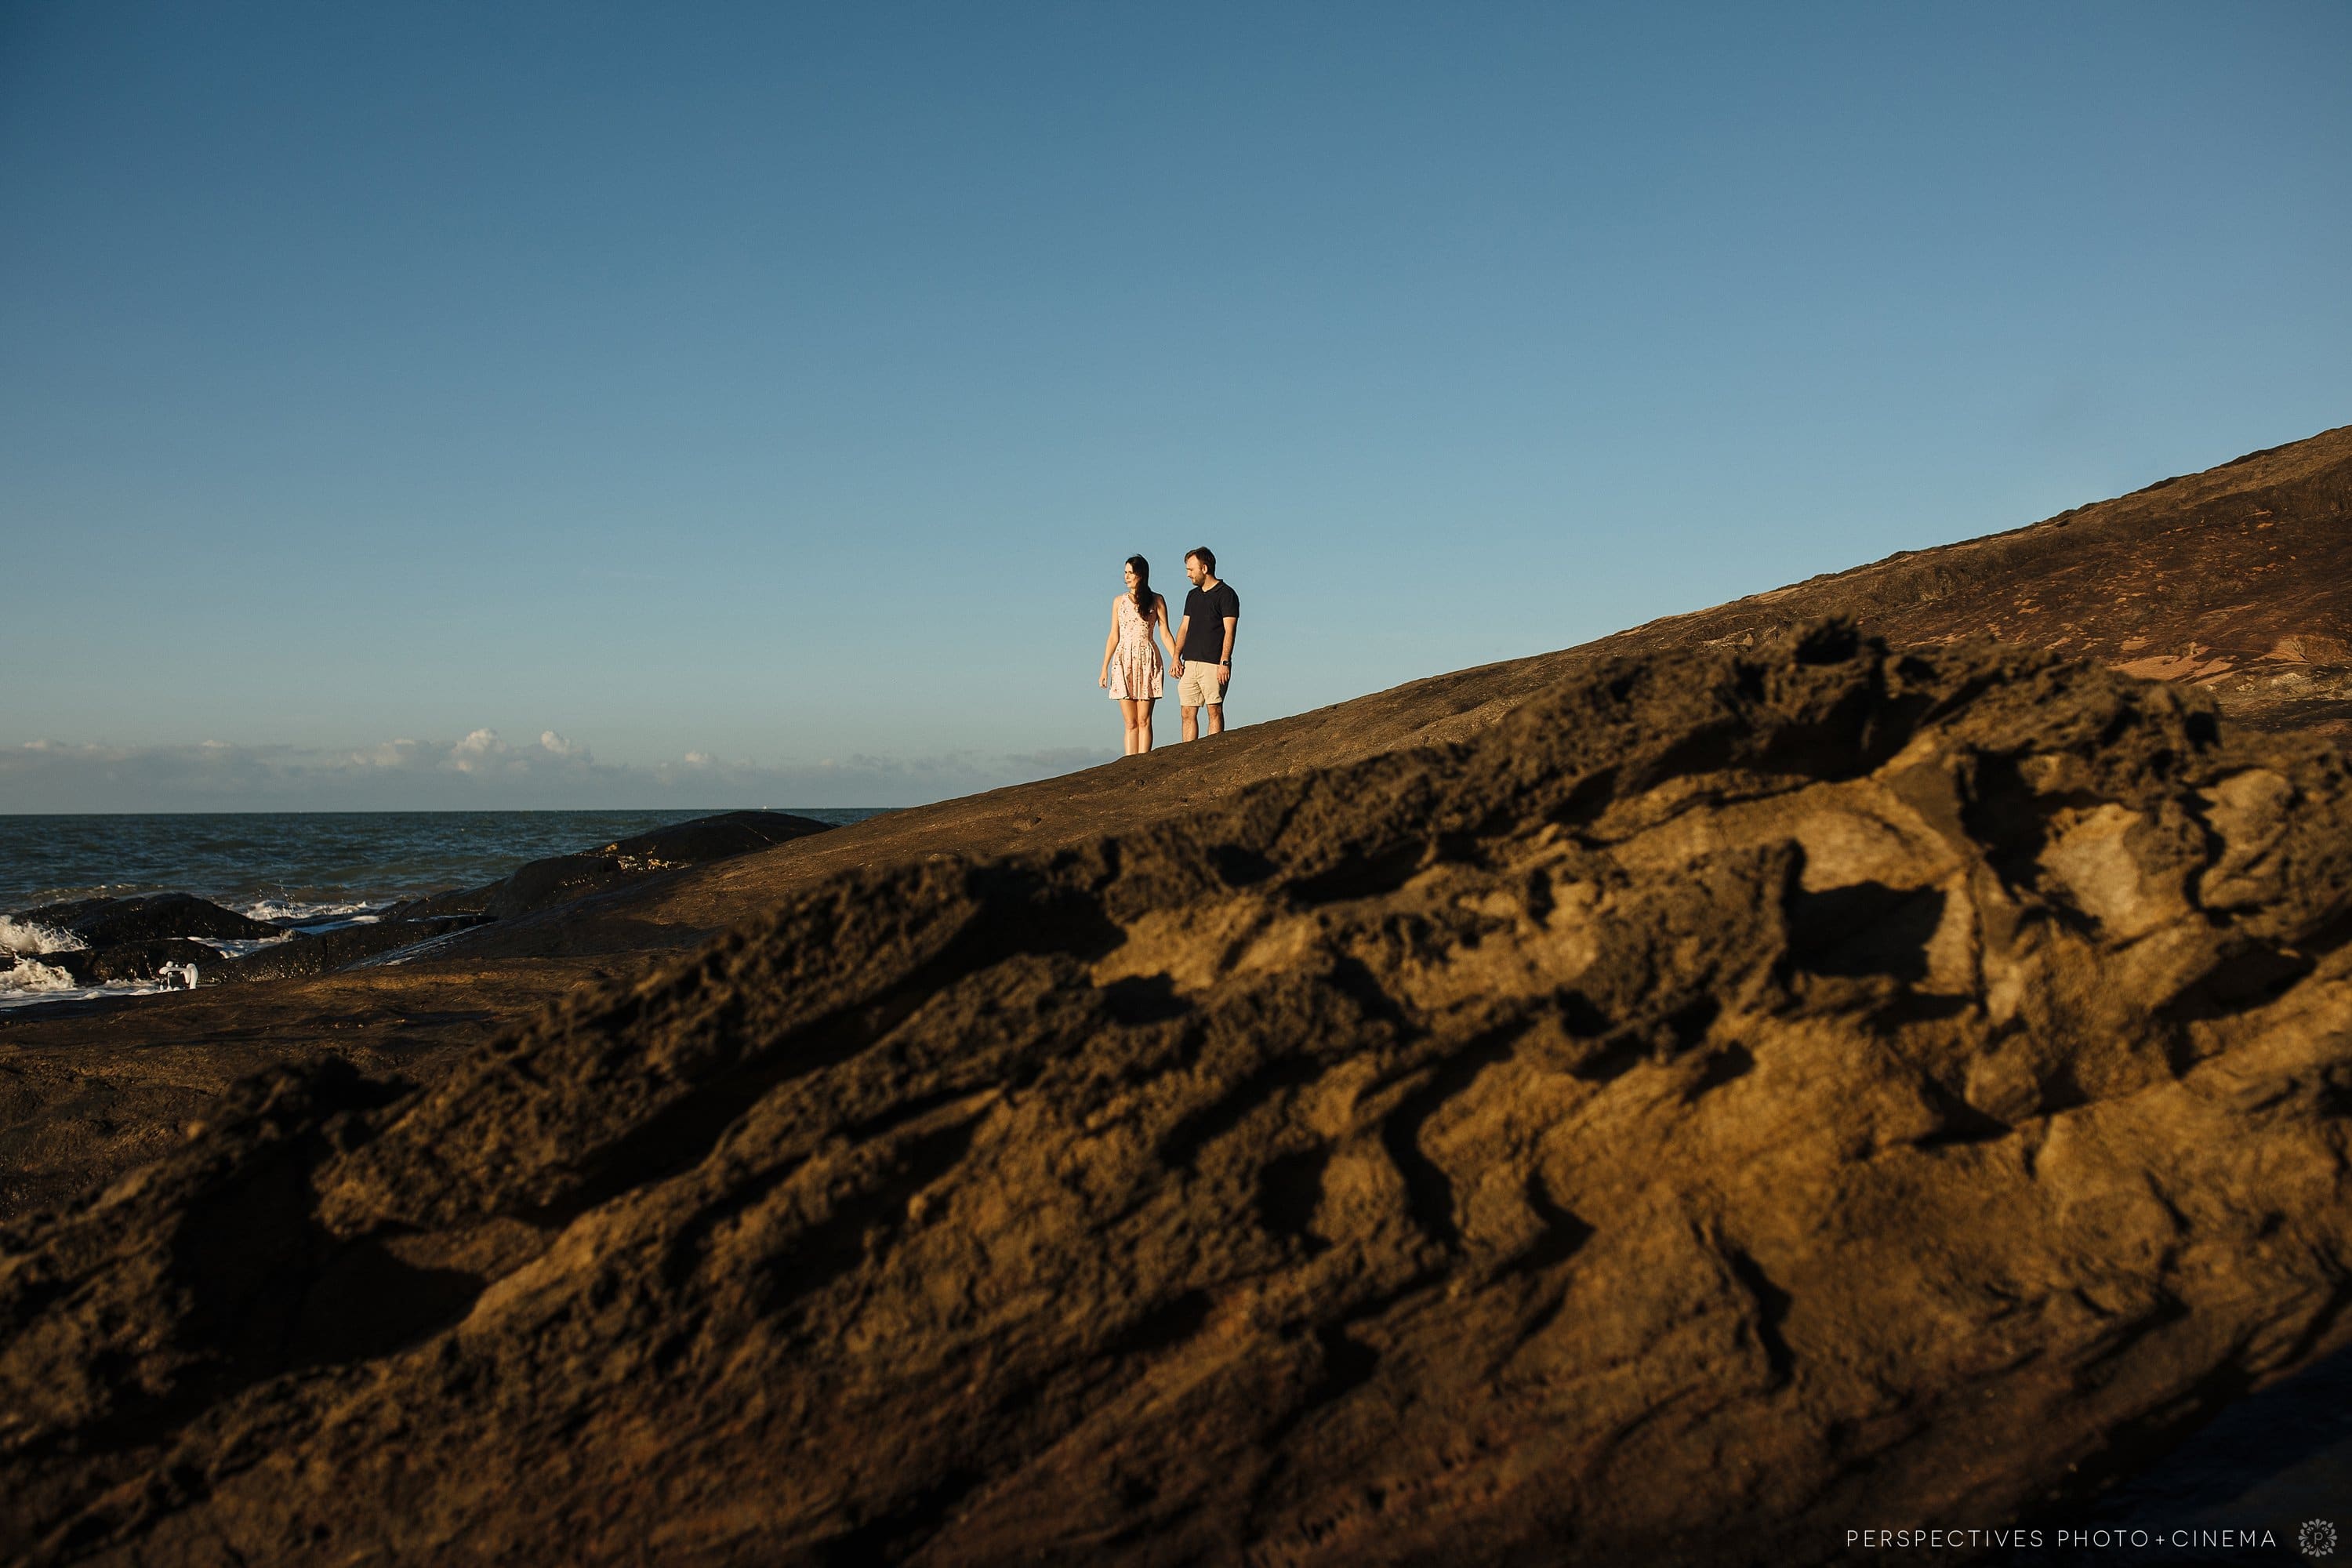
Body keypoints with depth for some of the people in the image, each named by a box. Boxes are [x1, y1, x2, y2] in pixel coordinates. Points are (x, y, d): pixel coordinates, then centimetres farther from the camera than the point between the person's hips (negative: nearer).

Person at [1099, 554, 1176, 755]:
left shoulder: (1156, 601, 4)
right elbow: (1114, 636, 12)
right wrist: (1104, 668, 8)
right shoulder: (1119, 601, 12)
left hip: (1147, 661, -2)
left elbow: (1165, 634, 3)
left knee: (1144, 720, -6)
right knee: (1130, 722, -1)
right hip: (1123, 661, 2)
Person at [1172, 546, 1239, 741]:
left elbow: (1229, 631, -10)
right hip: (1190, 664, 7)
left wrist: (1224, 662, -18)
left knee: (1214, 711, -6)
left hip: (1213, 664, -7)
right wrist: (1176, 657, 6)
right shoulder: (1192, 596, 18)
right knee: (1188, 713, 3)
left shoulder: (1226, 594, -3)